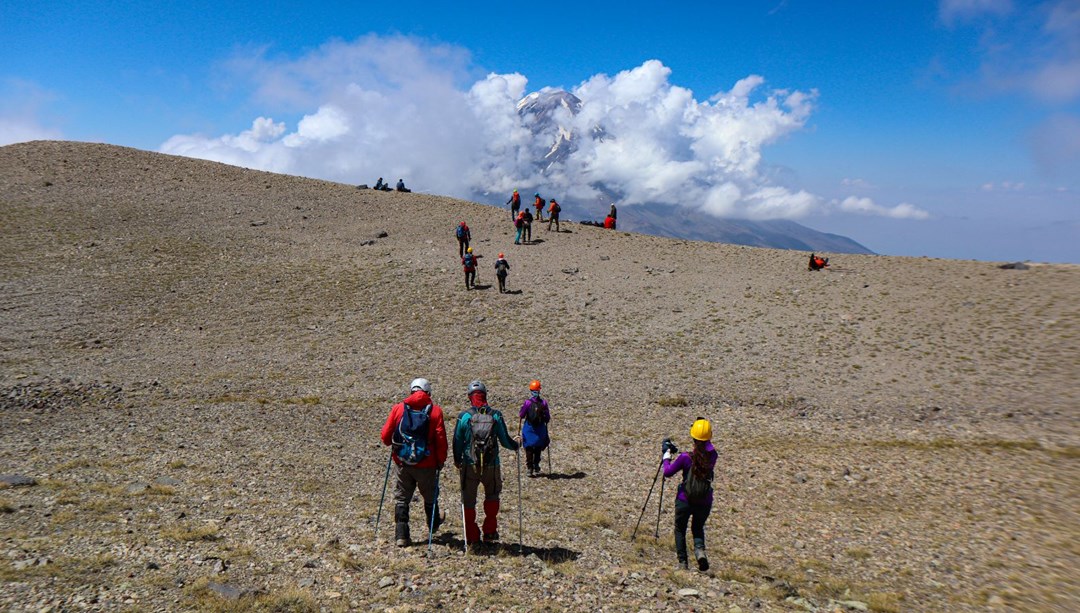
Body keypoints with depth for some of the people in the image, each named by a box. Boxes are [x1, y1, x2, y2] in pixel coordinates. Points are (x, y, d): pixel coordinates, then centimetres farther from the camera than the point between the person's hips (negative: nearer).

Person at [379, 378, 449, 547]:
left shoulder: (398, 408, -2)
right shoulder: (435, 411, -6)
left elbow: (385, 436, 0)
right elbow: (441, 439, -9)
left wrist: (393, 444, 21)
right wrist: (441, 460, 3)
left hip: (402, 463, 0)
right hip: (426, 464, 0)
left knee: (401, 498, 11)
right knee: (430, 497, 21)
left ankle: (401, 535, 7)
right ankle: (434, 525, 42)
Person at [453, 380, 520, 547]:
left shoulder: (464, 416, -6)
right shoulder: (496, 415, -4)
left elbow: (457, 441, 0)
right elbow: (505, 440, 2)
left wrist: (457, 460, 18)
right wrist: (516, 445, 24)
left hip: (469, 465, -1)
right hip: (492, 466, 1)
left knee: (468, 501, 14)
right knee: (492, 496, 24)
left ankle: (472, 537, 17)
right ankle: (490, 531, 23)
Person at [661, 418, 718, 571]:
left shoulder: (685, 457, -16)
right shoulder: (712, 456, -9)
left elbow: (667, 472, -5)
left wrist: (667, 455, 7)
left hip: (685, 500, -2)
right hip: (705, 502, 2)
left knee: (680, 529, 18)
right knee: (698, 528, 23)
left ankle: (682, 562, 10)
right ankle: (700, 549, -5)